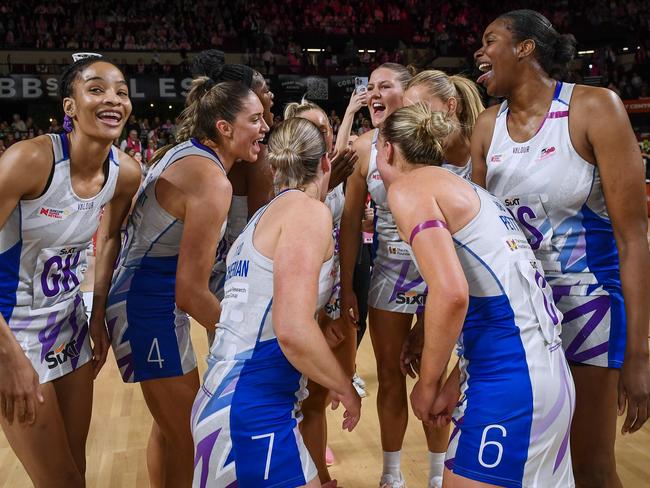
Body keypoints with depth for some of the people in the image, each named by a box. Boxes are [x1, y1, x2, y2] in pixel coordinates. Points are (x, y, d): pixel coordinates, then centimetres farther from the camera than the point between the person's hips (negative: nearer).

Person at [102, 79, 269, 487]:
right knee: (188, 440, 3)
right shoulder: (213, 181, -23)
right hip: (151, 310, -10)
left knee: (170, 427, 23)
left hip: (133, 294, 10)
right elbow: (191, 292, -24)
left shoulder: (181, 151, 5)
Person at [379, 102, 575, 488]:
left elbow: (450, 293, -20)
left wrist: (428, 385, -6)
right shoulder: (463, 187, 21)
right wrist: (456, 383, 19)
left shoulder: (407, 186, -5)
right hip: (546, 370, 9)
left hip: (510, 378, -9)